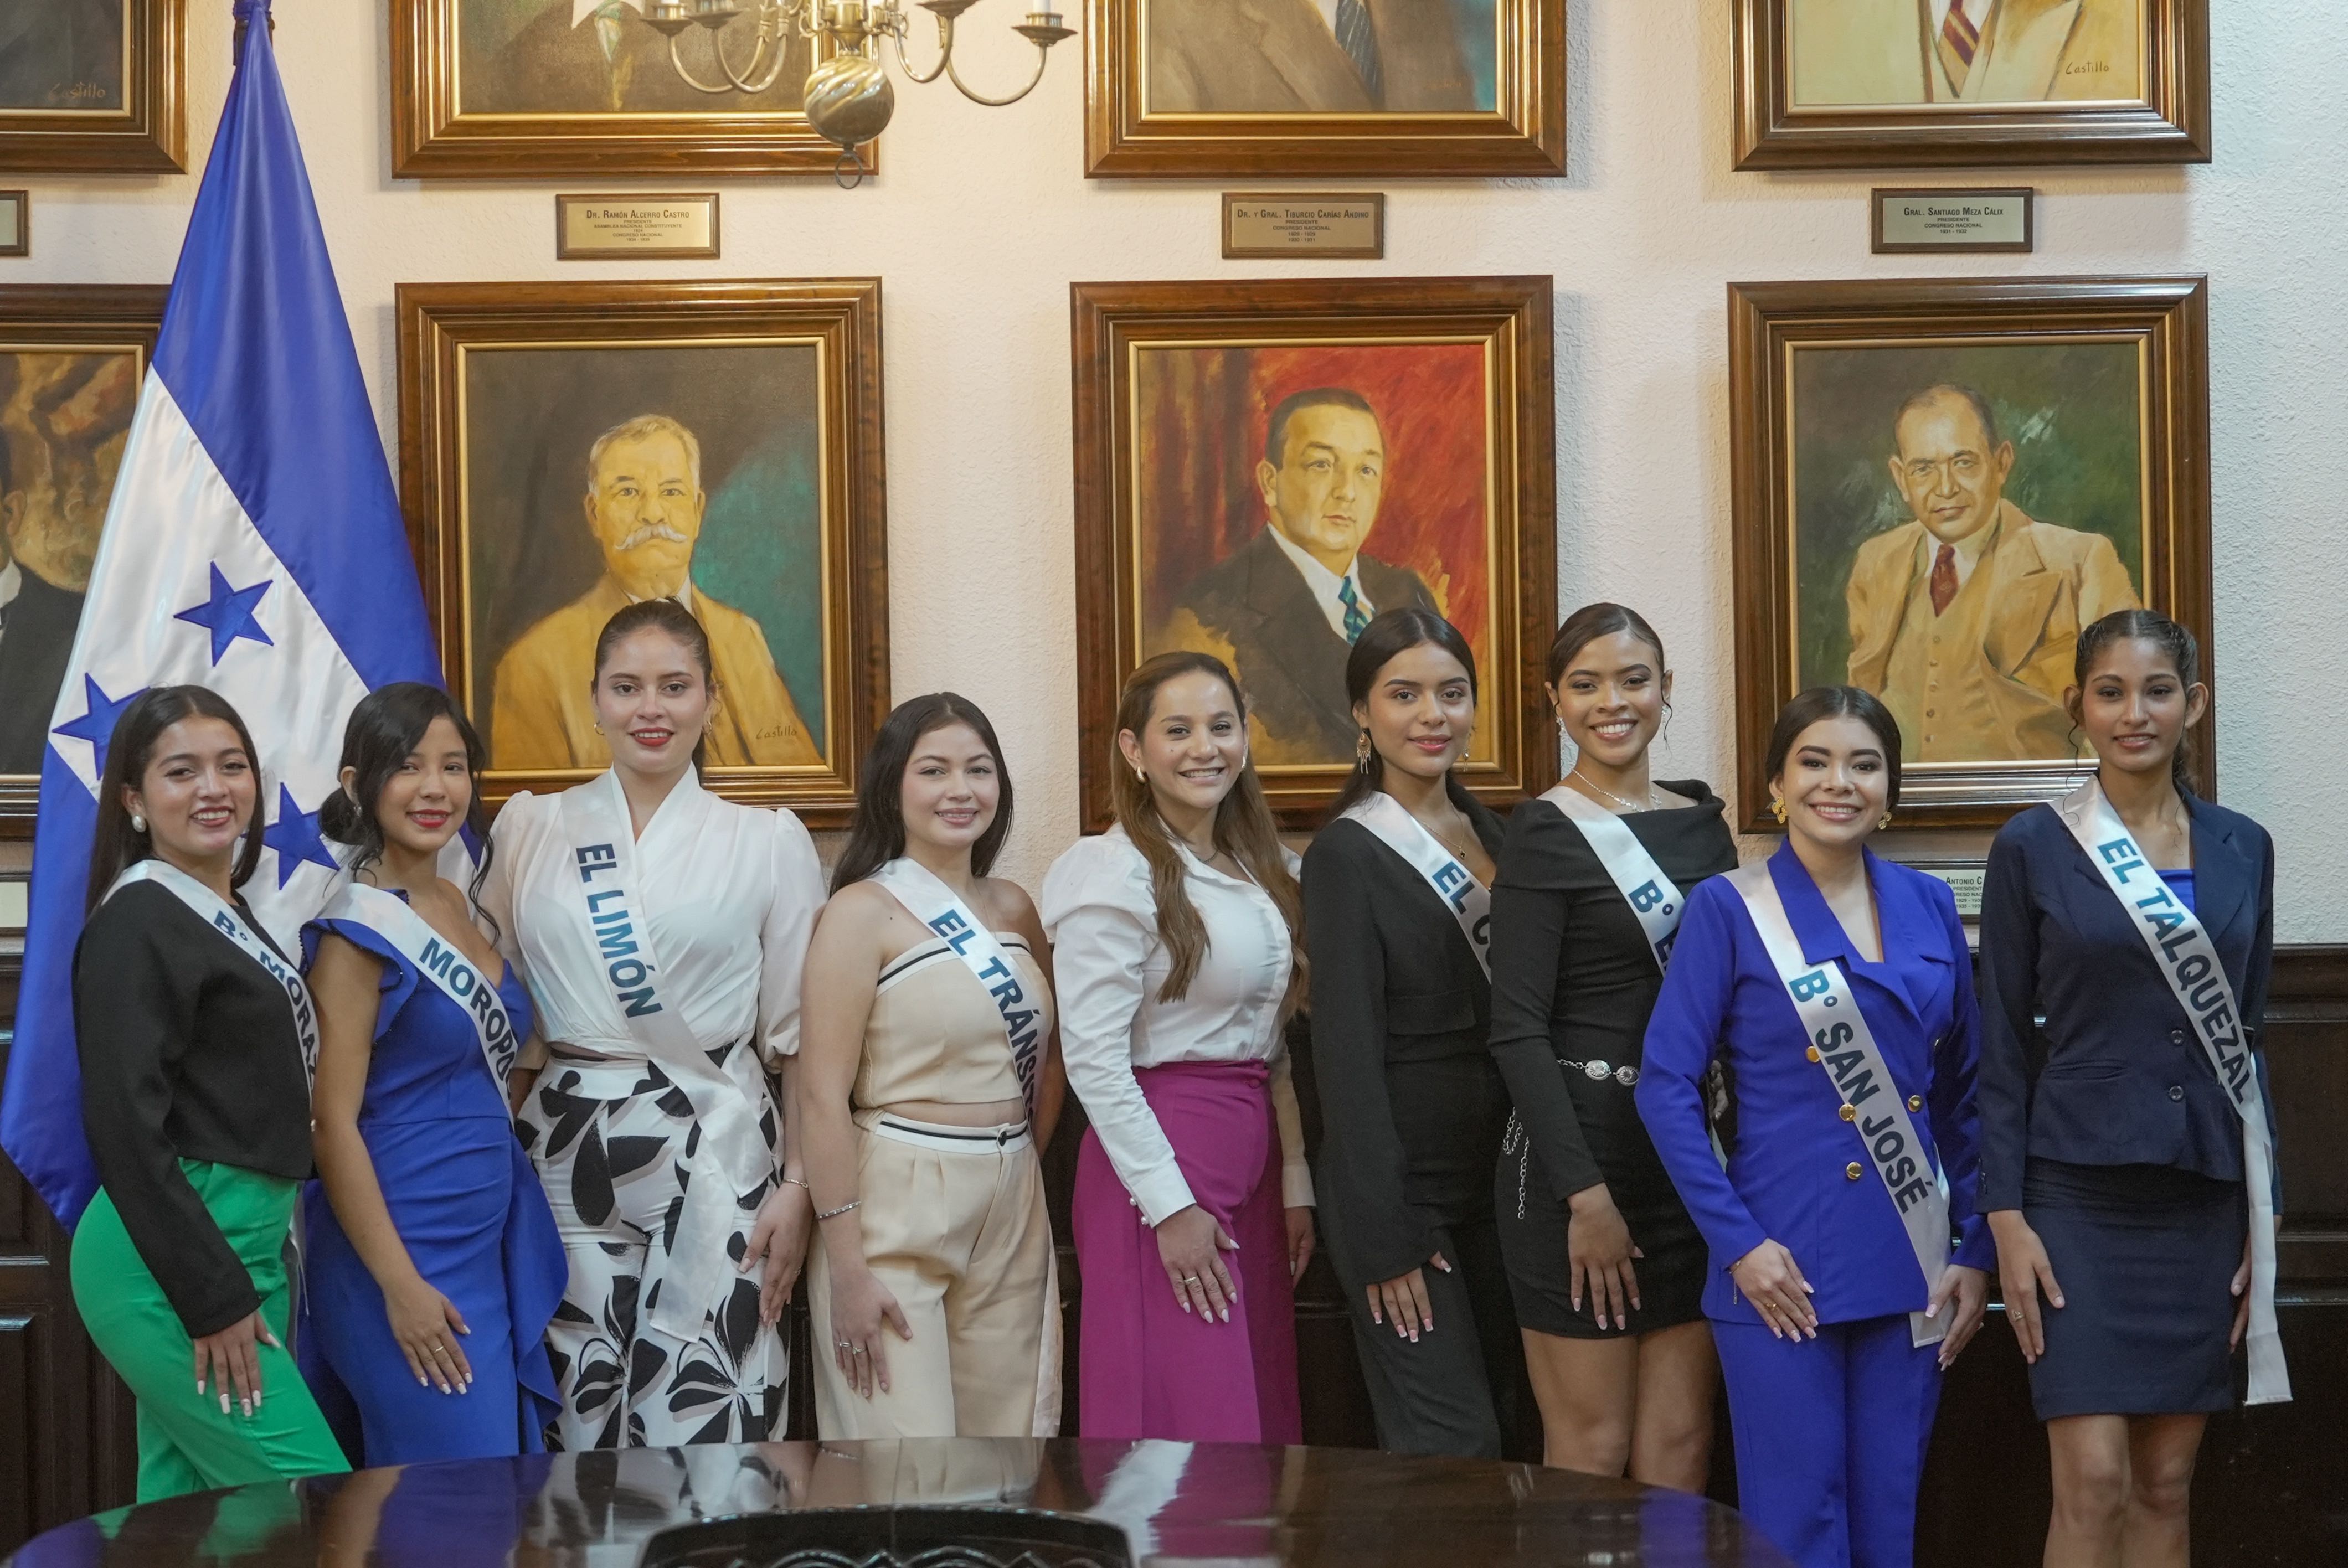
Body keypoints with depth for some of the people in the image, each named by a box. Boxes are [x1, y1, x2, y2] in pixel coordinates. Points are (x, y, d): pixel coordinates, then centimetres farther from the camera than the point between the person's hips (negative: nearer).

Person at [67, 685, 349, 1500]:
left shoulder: (230, 913, 14)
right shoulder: (136, 923, -12)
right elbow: (125, 1125, -18)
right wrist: (211, 1297, -19)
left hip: (248, 1243, 9)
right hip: (172, 1257, -9)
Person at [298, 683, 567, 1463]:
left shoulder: (459, 906, 11)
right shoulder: (358, 930, -11)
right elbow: (332, 1122, -15)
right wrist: (400, 1284, -18)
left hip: (491, 1244, 8)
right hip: (406, 1246, -8)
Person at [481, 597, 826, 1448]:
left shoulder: (769, 841, 5)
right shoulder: (529, 828, 9)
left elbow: (797, 1033, 5)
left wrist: (799, 1186, -1)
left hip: (716, 1155, -2)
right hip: (568, 1154, 2)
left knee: (702, 1432, -7)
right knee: (584, 1422, 4)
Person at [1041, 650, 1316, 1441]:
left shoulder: (1263, 870, 12)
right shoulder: (1115, 874, -11)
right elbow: (1093, 1058, -16)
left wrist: (1295, 1181, 9)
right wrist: (1170, 1205, -17)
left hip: (1253, 1160, 8)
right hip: (1160, 1163, -8)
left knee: (1260, 1416, 12)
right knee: (1184, 1433, -4)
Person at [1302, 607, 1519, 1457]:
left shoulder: (1489, 830, 10)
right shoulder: (1346, 854, -10)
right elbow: (1347, 1054, -13)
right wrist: (1382, 1238, -16)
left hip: (1496, 1175, 7)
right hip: (1404, 1186, -7)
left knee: (1500, 1429, 11)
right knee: (1451, 1449, -8)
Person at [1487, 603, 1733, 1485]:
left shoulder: (1703, 820, 10)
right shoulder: (1544, 834, -7)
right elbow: (1517, 1030, -12)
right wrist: (1586, 1195, -16)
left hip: (1691, 1159, 6)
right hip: (1582, 1152, -5)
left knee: (1681, 1449, 8)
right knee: (1591, 1455, 1)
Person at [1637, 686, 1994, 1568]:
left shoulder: (1928, 908, 8)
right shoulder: (1728, 910, -5)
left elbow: (1965, 1092, 12)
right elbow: (1667, 1087, -8)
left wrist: (1978, 1249, 6)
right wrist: (1736, 1241, -14)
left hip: (1910, 1267, 4)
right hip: (1783, 1267, -4)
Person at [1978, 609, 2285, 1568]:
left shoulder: (2242, 850, 8)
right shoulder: (2031, 849, -2)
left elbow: (2249, 1039, 11)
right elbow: (2002, 1048, -2)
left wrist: (2265, 1216, 8)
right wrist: (2006, 1220, -8)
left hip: (2204, 1201, 4)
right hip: (2078, 1199, -3)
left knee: (2166, 1486, 7)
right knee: (2092, 1485, -8)